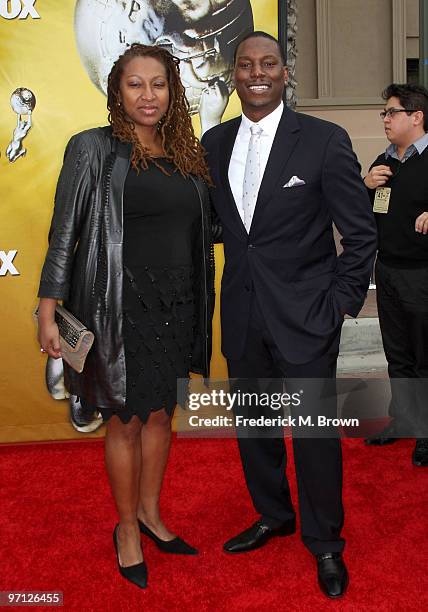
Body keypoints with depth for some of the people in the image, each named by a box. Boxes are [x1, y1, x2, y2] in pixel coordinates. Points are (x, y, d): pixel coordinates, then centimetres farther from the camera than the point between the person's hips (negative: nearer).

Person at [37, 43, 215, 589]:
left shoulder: (186, 155, 10)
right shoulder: (94, 148, -5)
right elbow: (64, 235, -6)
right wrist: (48, 312, -11)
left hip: (176, 306, 5)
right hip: (122, 305, -5)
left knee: (161, 413, 14)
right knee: (127, 420, 6)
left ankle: (150, 513, 34)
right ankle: (127, 529, 26)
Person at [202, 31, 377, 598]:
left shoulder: (325, 140, -8)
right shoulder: (214, 142, 6)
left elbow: (361, 232, -5)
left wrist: (341, 304, -8)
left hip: (304, 316, -4)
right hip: (242, 316, 5)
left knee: (315, 434, 5)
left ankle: (324, 542, 27)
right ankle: (273, 515, 40)